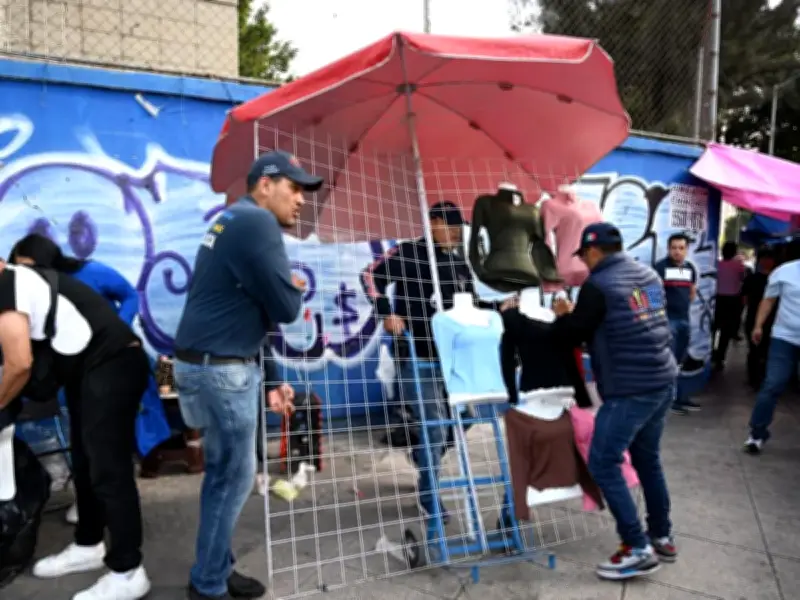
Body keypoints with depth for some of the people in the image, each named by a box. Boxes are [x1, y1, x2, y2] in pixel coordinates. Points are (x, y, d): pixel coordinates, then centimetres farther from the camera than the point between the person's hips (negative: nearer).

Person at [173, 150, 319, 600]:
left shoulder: (237, 221, 18)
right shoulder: (257, 222, -14)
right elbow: (286, 308, -18)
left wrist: (266, 381, 20)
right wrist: (296, 287, 6)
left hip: (220, 364, 10)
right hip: (221, 369, -10)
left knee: (225, 473, 18)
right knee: (235, 477, 2)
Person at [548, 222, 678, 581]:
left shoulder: (598, 286, -14)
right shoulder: (649, 275, 10)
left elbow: (573, 335, -6)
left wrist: (563, 315, 15)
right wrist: (579, 314, 21)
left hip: (629, 391, -9)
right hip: (663, 382, 9)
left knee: (603, 465, 1)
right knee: (648, 459, 20)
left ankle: (638, 550, 5)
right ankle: (662, 538, 31)